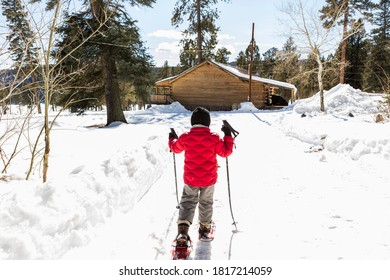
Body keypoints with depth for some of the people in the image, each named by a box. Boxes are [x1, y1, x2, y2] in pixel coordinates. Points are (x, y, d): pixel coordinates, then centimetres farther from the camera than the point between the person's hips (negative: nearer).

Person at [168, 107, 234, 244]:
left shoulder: (185, 137, -9)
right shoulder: (214, 138, -14)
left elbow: (175, 148, 10)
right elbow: (225, 152, -4)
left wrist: (172, 139, 31)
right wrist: (228, 136, 7)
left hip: (190, 179, 0)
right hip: (209, 179, 0)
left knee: (188, 202, 14)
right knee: (206, 203, 19)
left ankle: (182, 228, -2)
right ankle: (205, 227, 35)